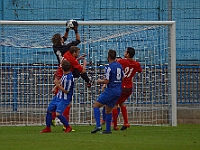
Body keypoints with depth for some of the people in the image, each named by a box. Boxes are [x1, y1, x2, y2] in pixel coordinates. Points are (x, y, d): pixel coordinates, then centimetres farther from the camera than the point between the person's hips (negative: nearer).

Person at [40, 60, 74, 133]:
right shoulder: (65, 74, -1)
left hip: (64, 99, -9)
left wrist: (58, 84, -16)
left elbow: (66, 91, -21)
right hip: (58, 96, 9)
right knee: (49, 110, 13)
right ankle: (48, 128, 26)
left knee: (58, 114, -20)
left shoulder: (69, 78, -27)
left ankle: (68, 127, 1)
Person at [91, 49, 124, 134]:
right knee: (108, 110, 18)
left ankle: (98, 126, -14)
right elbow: (122, 78, 21)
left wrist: (100, 81, 2)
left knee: (96, 106, -1)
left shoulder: (109, 67, -14)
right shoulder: (119, 66, 10)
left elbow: (106, 81, -17)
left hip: (110, 91, -8)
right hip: (118, 91, 8)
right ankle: (108, 129, 14)